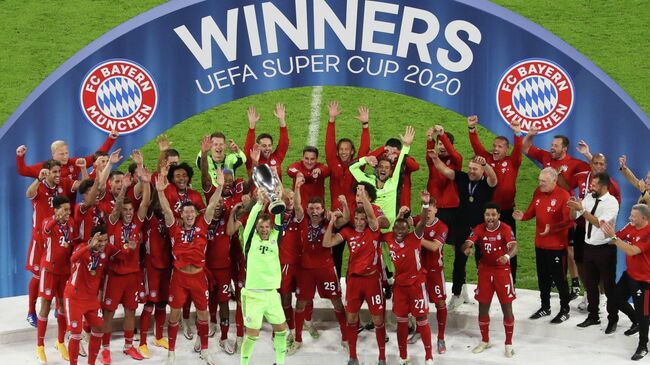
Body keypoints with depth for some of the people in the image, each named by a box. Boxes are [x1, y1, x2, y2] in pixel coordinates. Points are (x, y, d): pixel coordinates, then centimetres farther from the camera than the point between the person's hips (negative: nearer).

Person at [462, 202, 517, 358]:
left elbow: (514, 247, -25)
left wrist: (507, 256, -47)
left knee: (507, 308, 0)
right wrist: (466, 248, -39)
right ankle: (485, 341, 27)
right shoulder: (479, 229, -4)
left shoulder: (506, 229, -12)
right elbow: (467, 243, -14)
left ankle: (509, 344, 15)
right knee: (483, 307, 9)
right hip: (485, 270, 3)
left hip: (502, 270, -3)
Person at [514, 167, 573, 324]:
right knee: (543, 277, 18)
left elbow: (569, 221, -21)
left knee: (559, 278, 4)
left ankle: (564, 310, 20)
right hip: (540, 244, 7)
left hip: (557, 246, -6)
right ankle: (545, 307, 33)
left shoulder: (563, 195, -17)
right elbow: (532, 211, 10)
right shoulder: (538, 192, 3)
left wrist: (552, 228, -32)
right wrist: (523, 216, -11)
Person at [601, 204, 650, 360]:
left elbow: (632, 251, -32)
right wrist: (608, 232, -19)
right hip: (629, 274, 8)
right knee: (618, 299, 19)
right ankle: (636, 323, 44)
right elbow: (614, 240, 2)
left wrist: (613, 237, -34)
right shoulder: (630, 227, -1)